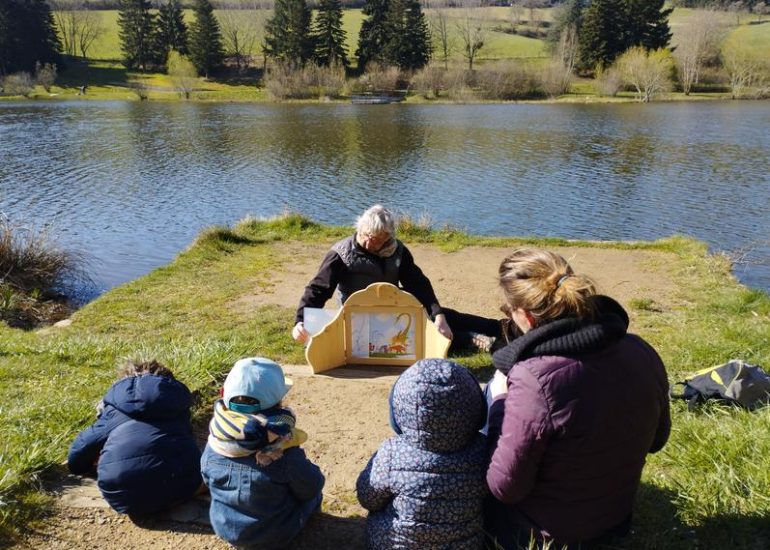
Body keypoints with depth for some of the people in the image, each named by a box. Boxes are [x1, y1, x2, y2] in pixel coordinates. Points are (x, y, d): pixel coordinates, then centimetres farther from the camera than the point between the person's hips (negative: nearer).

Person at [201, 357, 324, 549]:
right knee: (312, 494, 19)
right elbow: (311, 489, -15)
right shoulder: (285, 454, -32)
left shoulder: (213, 446, -19)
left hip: (225, 528, 4)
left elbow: (208, 481, 1)